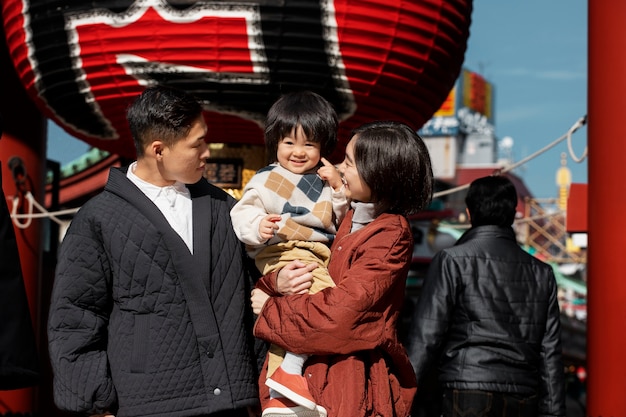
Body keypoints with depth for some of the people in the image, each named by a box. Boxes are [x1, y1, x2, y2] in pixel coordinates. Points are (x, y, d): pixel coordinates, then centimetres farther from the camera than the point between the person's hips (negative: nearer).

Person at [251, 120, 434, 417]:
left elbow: (338, 311, -19)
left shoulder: (391, 237, -13)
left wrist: (270, 309, -7)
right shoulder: (349, 218, 11)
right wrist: (277, 281, -12)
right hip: (319, 373, 7)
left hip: (356, 381, -7)